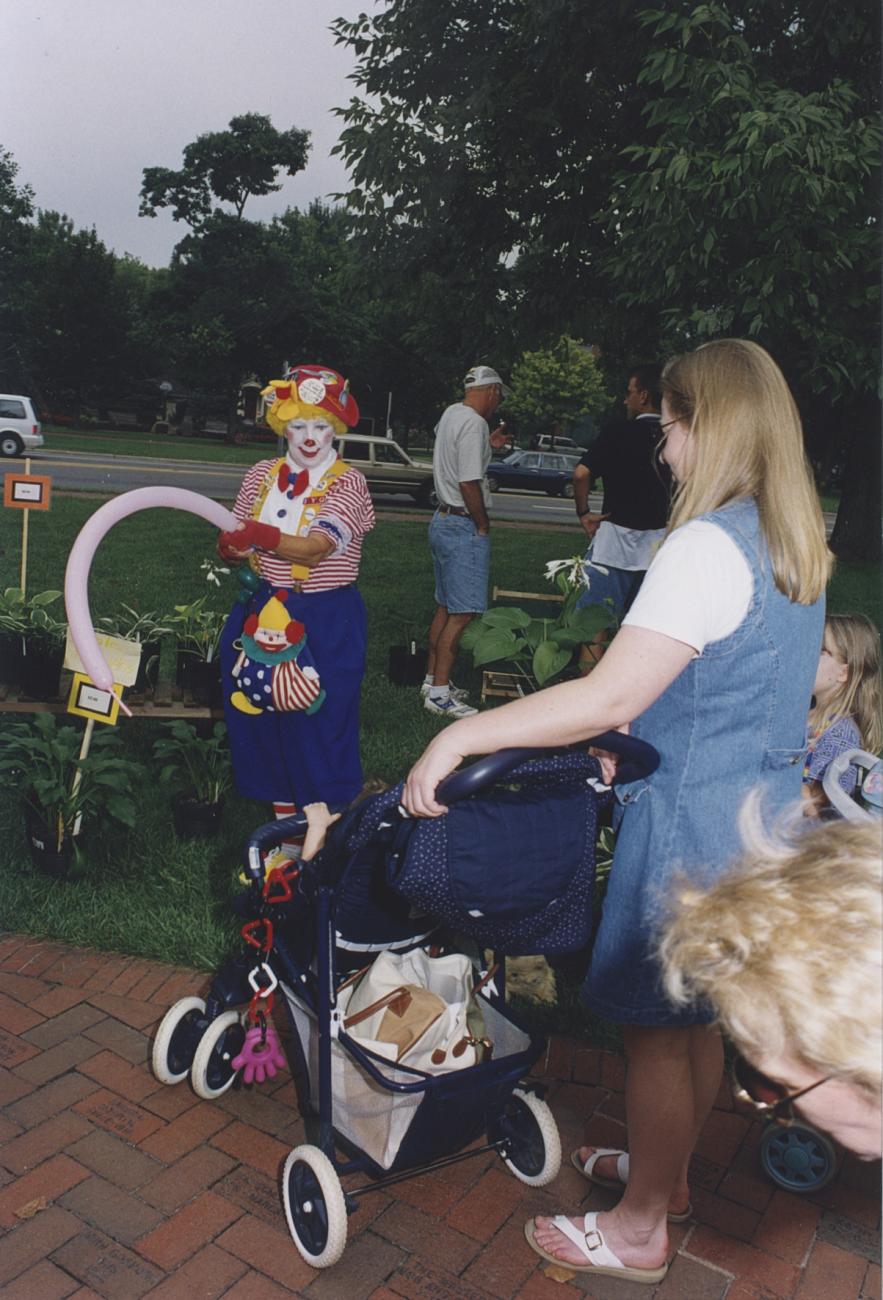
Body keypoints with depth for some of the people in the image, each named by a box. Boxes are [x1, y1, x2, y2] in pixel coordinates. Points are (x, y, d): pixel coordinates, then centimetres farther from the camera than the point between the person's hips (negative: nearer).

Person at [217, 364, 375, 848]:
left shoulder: (347, 482, -7)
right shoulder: (262, 475, 7)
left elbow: (315, 549, -22)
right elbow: (233, 541, 8)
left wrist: (266, 537, -40)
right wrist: (232, 546, -17)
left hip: (326, 622, -5)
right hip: (264, 615, 5)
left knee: (318, 723, 0)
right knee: (266, 720, 11)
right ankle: (285, 820, 29)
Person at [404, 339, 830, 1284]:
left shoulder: (709, 547, -24)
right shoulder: (796, 545, 6)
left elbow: (609, 698, -31)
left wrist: (460, 735, -27)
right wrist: (631, 743, 14)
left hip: (691, 826, -9)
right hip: (759, 811, 9)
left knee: (655, 1025, 9)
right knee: (699, 1013, 24)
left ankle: (637, 1229, 30)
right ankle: (665, 1172, 45)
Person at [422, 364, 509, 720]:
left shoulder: (450, 414, 13)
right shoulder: (474, 423, -16)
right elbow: (468, 483, -22)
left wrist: (488, 445, 29)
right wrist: (483, 526, -13)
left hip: (442, 520, 10)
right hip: (463, 526, -10)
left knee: (444, 607, 16)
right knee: (462, 613, -6)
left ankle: (432, 681, 23)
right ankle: (439, 693, -3)